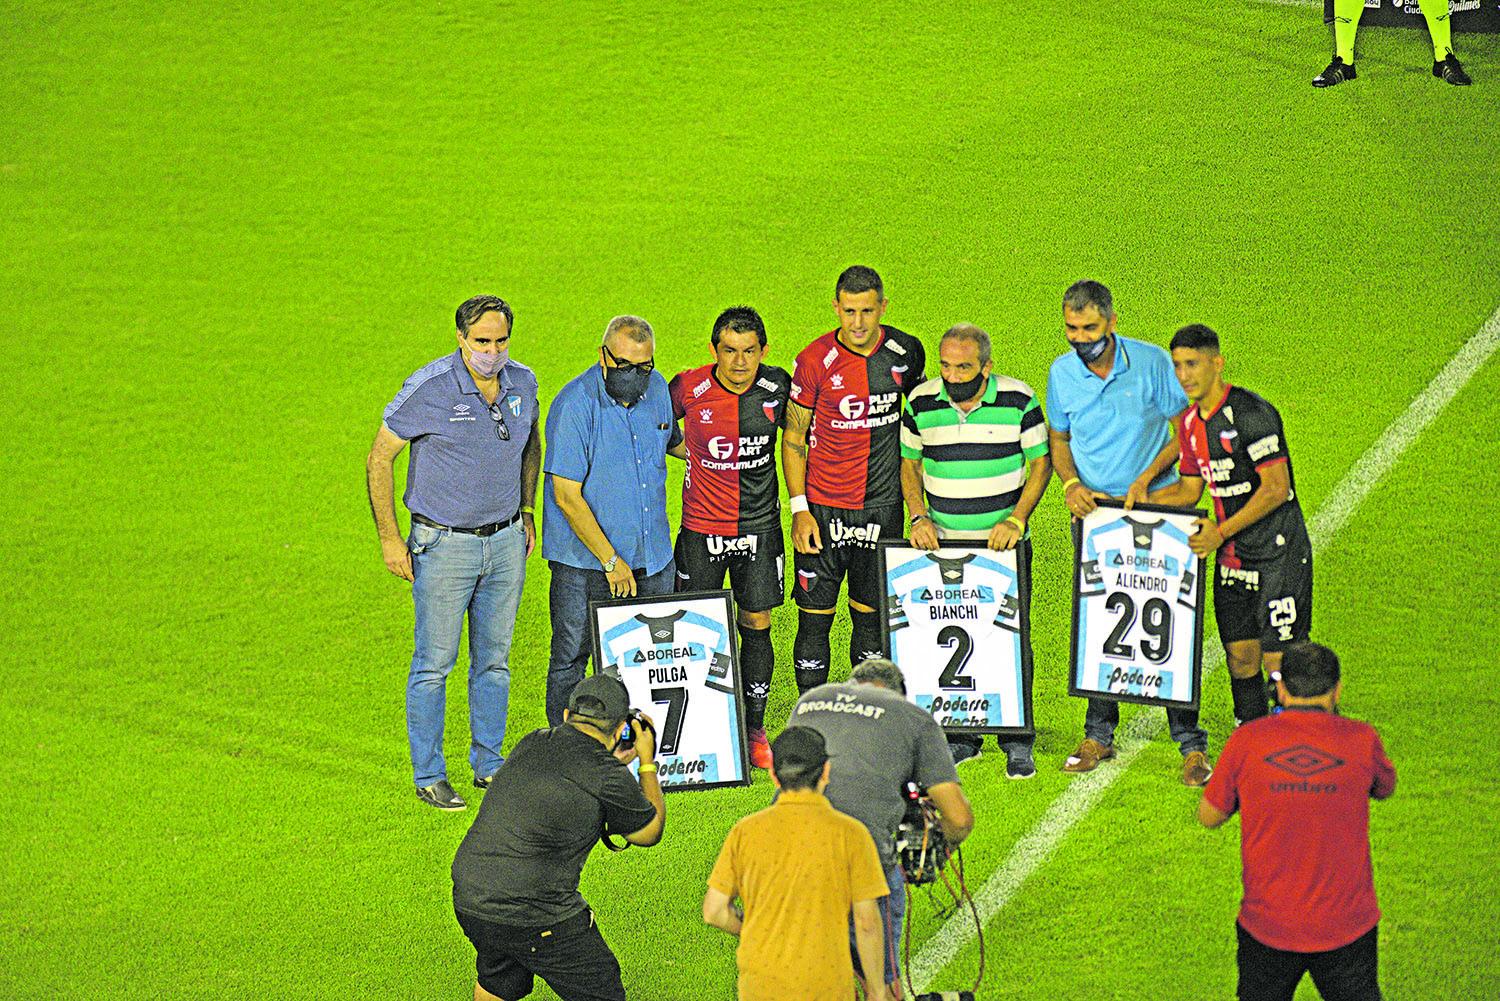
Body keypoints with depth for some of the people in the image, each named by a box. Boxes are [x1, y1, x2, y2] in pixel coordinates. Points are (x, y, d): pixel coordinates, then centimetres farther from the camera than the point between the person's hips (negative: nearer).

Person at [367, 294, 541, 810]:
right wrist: (389, 537, -10)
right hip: (444, 544, -5)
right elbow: (379, 458, -9)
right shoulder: (429, 389, -16)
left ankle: (488, 763, 25)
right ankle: (429, 775, 9)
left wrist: (526, 511, 17)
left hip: (505, 541, 5)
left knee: (494, 660, 13)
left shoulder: (522, 383, 0)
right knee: (434, 663, -1)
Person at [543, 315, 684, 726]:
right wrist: (611, 561, -17)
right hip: (584, 559, -6)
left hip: (651, 555, 6)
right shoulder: (575, 405, -17)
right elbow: (567, 497, -18)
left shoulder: (656, 388, 3)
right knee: (571, 658, 1)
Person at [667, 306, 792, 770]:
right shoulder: (689, 389, -13)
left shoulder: (776, 387, -6)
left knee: (757, 626, 5)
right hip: (701, 528, -1)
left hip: (760, 526, 2)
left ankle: (754, 731, 17)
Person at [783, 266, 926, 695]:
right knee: (815, 618, 0)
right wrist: (799, 509, -11)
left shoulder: (906, 352, -1)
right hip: (824, 509, -2)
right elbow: (793, 439, -3)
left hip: (883, 509, 2)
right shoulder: (815, 361, -10)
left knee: (872, 617, 11)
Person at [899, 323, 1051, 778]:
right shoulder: (921, 403, -2)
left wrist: (1015, 520, -12)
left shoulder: (1019, 400, -7)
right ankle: (960, 735, 17)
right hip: (944, 544, 2)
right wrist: (919, 517, -4)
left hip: (1006, 545, -2)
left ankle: (1017, 743, 8)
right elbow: (909, 464, 10)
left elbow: (1040, 463, -1)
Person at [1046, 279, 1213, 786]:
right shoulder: (1061, 374, 0)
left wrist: (1149, 476, -14)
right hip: (1093, 513, 3)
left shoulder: (1151, 362, -9)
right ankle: (1099, 735, 19)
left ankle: (1190, 743, 0)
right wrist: (1071, 484, -5)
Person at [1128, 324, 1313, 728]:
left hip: (1279, 554, -8)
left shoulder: (1252, 414, -18)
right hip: (1231, 558, 8)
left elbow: (1276, 488, -20)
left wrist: (1222, 532, -20)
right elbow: (1189, 490, 18)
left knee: (1279, 660, -7)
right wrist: (1140, 495, 3)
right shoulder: (1190, 422, 7)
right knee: (1240, 657, 9)